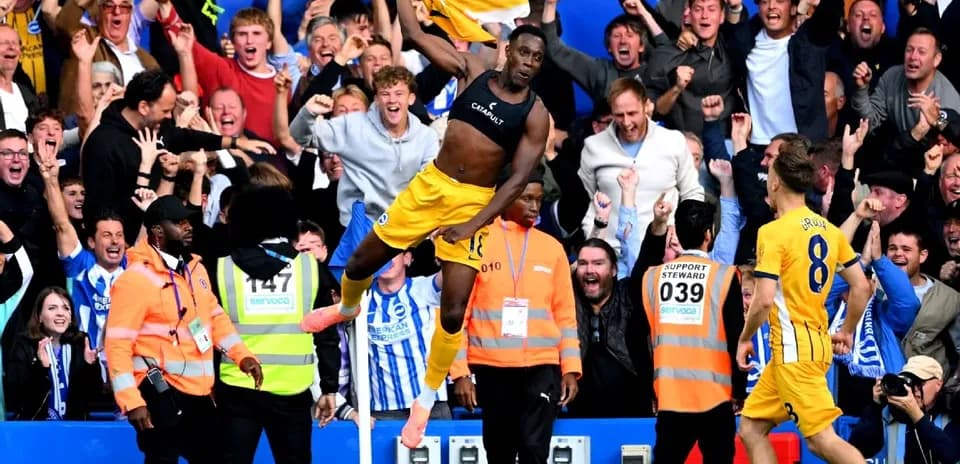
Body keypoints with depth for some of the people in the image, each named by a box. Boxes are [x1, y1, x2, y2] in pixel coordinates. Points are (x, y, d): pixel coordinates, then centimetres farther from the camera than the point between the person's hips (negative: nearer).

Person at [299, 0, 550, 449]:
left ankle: (427, 399, 13)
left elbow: (518, 179, -11)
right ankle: (347, 307, 48)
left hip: (475, 203, -3)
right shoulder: (472, 72, -1)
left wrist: (475, 225, -18)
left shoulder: (535, 115, -8)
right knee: (360, 263, 11)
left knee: (454, 312, -7)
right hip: (431, 184, 3)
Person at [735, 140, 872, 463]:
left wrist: (744, 339, -3)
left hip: (793, 349, -8)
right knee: (751, 427, 13)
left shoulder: (773, 232, -13)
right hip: (818, 343, 8)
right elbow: (862, 287, 11)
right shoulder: (829, 230, 9)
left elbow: (764, 301, -19)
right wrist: (846, 332, 23)